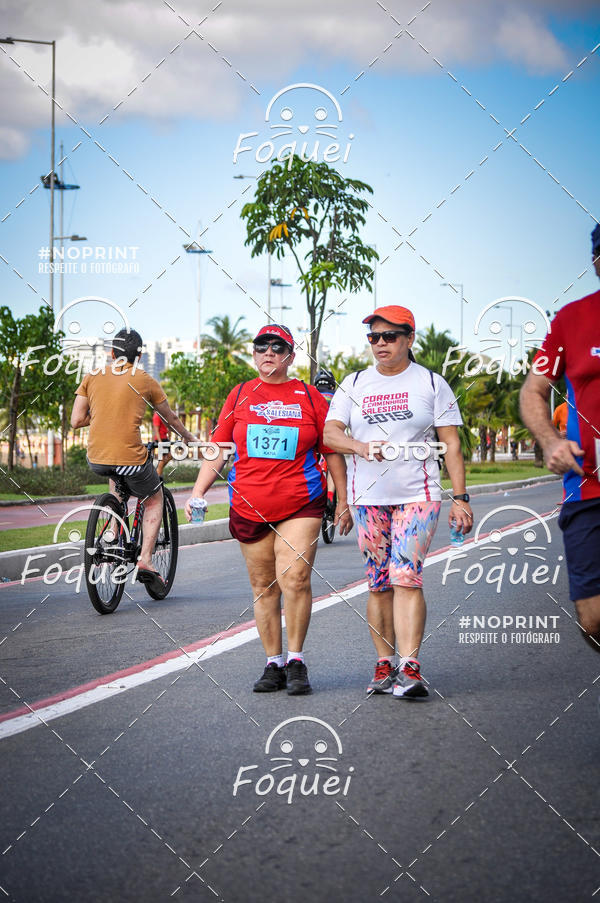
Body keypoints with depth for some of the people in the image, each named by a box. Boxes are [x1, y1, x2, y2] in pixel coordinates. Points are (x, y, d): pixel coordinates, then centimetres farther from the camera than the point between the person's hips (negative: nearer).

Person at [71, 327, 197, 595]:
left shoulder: (92, 377, 8)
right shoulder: (145, 380, 4)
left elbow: (77, 420, 3)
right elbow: (170, 417, 18)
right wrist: (188, 438, 37)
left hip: (96, 460, 3)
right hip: (130, 458, -3)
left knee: (116, 477, 39)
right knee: (154, 498, 24)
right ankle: (145, 560, 8)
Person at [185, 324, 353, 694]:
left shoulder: (309, 397, 6)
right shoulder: (240, 395, 10)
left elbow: (332, 452, 10)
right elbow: (218, 449, 12)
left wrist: (343, 502, 8)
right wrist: (198, 493, 2)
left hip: (301, 504, -2)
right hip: (249, 507, 2)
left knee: (295, 577, -16)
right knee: (264, 587, 6)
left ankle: (295, 660, -3)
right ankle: (273, 664, 15)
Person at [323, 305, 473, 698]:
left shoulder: (432, 383, 4)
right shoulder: (354, 384, 11)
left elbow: (452, 442, 2)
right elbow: (330, 432, 1)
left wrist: (460, 497, -5)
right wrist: (361, 447, -21)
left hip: (418, 496, -3)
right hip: (369, 498, 3)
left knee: (406, 578, -15)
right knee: (379, 584, 4)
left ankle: (410, 668, -18)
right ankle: (384, 665, 11)